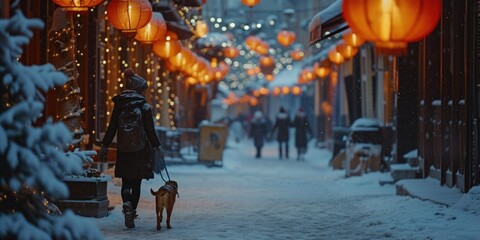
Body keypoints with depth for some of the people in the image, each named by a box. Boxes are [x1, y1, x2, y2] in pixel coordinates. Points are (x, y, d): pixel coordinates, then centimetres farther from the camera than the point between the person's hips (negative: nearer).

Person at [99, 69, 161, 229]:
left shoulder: (119, 106, 2)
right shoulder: (144, 107, -7)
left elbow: (111, 129, 3)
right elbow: (150, 131, -5)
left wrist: (104, 147, 10)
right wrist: (157, 147, 9)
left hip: (123, 151, 2)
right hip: (140, 151, -2)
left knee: (126, 183, 10)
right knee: (136, 184, 8)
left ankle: (127, 204, -17)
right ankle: (132, 213, 5)